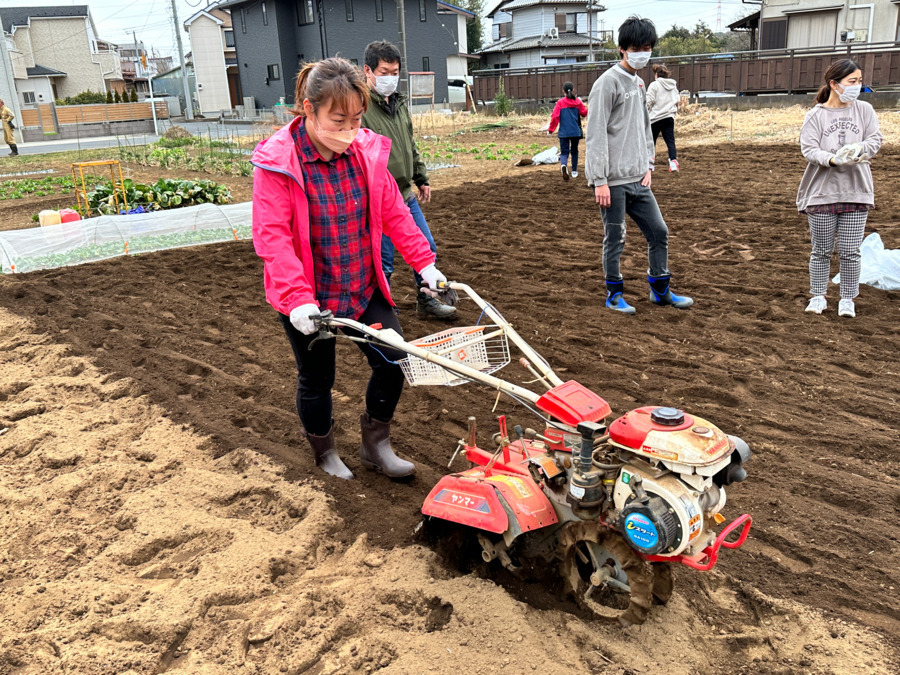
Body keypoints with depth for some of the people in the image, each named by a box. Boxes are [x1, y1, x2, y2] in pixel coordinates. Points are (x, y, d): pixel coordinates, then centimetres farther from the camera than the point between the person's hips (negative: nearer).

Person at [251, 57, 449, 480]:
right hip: (308, 298, -4)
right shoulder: (277, 162, -17)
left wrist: (424, 263, 0)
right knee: (317, 379, 12)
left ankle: (375, 445, 28)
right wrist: (298, 298, -31)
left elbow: (393, 213, 4)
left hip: (363, 286, 4)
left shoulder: (366, 151, -4)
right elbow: (272, 237, -22)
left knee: (393, 362, 4)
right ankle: (325, 456, 38)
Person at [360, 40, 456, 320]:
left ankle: (427, 301, 31)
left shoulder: (399, 102, 12)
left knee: (427, 249, 15)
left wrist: (421, 178, 22)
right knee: (383, 262, 0)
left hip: (406, 195, 8)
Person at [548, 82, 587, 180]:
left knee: (564, 152, 1)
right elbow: (584, 113, 8)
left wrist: (550, 129, -2)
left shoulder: (560, 102, -6)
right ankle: (574, 171, 24)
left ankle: (563, 165, -30)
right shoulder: (577, 102, 0)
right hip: (576, 131, 2)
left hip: (564, 132, -2)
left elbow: (555, 116, -10)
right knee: (574, 151, 18)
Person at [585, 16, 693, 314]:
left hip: (637, 179, 8)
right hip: (613, 181, -8)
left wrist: (647, 165, 10)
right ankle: (614, 294, 17)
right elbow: (596, 135, -15)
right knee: (615, 238, 1)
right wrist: (600, 181, -18)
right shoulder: (608, 82, -10)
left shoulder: (640, 83, 16)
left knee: (658, 231, 10)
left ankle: (660, 290, 23)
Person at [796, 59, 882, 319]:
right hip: (821, 192, -1)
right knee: (821, 250, 8)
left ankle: (847, 299, 16)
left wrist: (858, 149, -23)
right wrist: (833, 159, -28)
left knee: (850, 251, 3)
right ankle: (818, 296, 21)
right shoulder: (815, 115, -3)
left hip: (856, 191, 2)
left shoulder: (864, 110, 4)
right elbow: (808, 148, -11)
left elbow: (875, 139, -1)